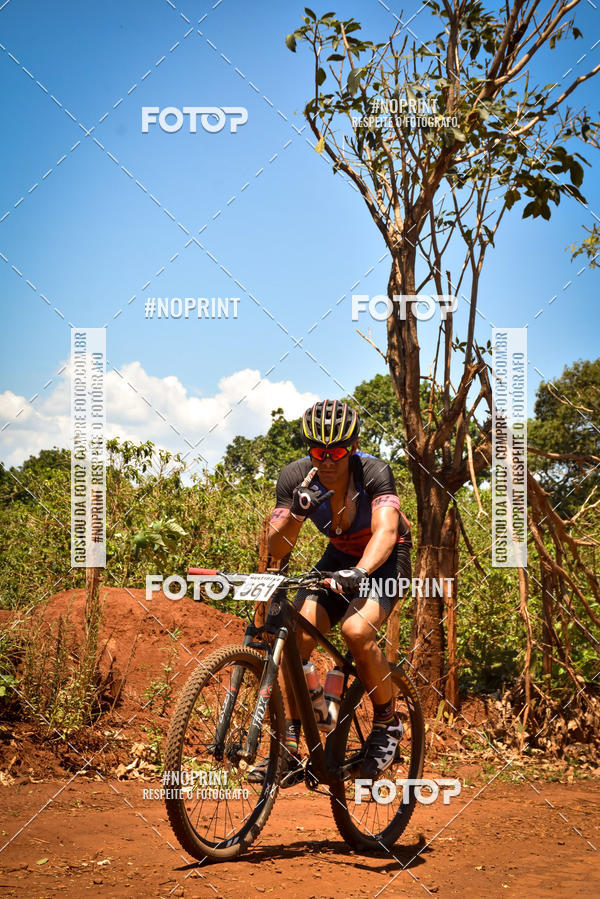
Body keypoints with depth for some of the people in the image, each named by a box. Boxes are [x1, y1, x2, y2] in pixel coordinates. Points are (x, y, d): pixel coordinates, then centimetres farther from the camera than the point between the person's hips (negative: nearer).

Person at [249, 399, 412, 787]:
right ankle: (289, 753, -12)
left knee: (356, 629, -32)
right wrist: (296, 513, -41)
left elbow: (385, 530, -44)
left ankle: (388, 723, -6)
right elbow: (277, 548, -22)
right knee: (296, 634, -20)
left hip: (385, 559, -4)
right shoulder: (296, 477, -18)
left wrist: (359, 572, -62)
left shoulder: (374, 471, -28)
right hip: (340, 557, 4)